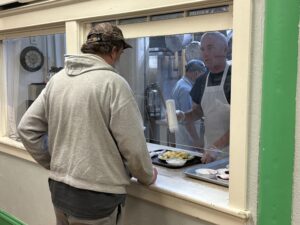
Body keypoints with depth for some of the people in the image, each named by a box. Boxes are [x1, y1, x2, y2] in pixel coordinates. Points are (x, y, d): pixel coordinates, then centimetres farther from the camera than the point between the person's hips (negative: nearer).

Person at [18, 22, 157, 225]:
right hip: (96, 196, -6)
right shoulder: (113, 82, -16)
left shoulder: (57, 79, 3)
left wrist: (53, 164, 15)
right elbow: (133, 145, -15)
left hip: (59, 188, 6)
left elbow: (27, 128, 7)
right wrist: (148, 176, 3)